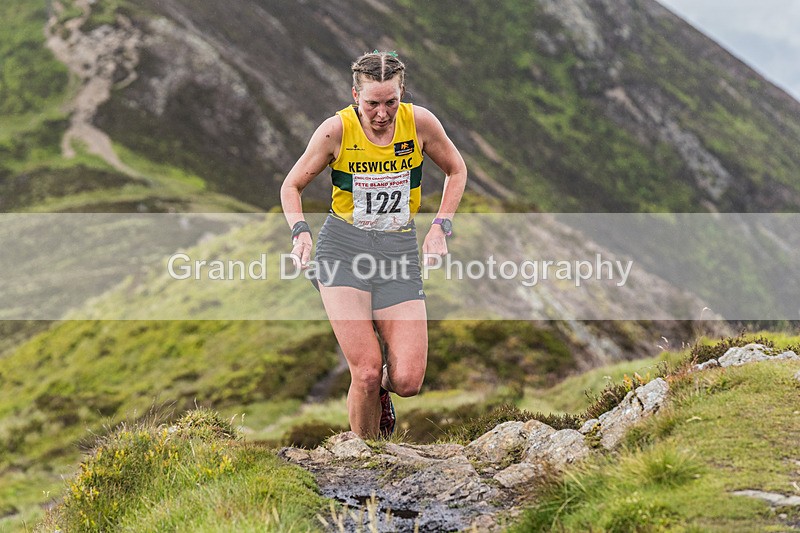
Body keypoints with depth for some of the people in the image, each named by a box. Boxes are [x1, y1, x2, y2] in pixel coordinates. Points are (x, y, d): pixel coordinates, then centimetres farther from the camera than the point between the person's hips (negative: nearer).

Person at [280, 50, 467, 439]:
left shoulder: (419, 122, -5)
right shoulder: (337, 129, -9)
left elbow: (456, 170, 13)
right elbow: (291, 185, 4)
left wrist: (440, 227, 2)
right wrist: (300, 232, -14)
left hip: (399, 251, 2)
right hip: (343, 249, -2)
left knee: (407, 381, -10)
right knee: (366, 373, -15)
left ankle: (381, 387, 29)